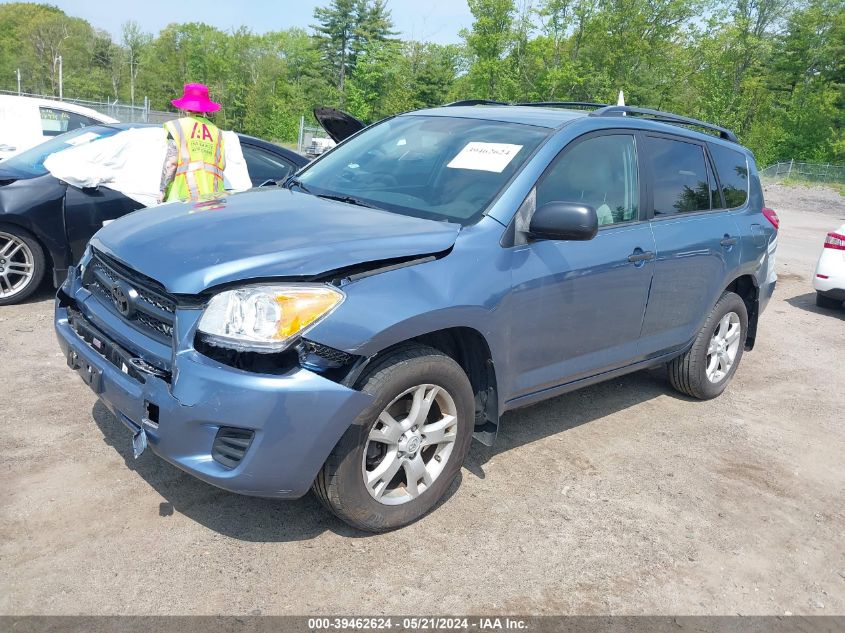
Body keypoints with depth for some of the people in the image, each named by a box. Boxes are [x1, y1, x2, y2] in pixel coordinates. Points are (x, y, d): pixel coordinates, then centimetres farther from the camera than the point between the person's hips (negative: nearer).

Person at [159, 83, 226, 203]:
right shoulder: (216, 131, 15)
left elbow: (171, 163, -3)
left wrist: (163, 191, 3)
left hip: (185, 194, -4)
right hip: (212, 194, 4)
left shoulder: (178, 126, 5)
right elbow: (222, 165, 11)